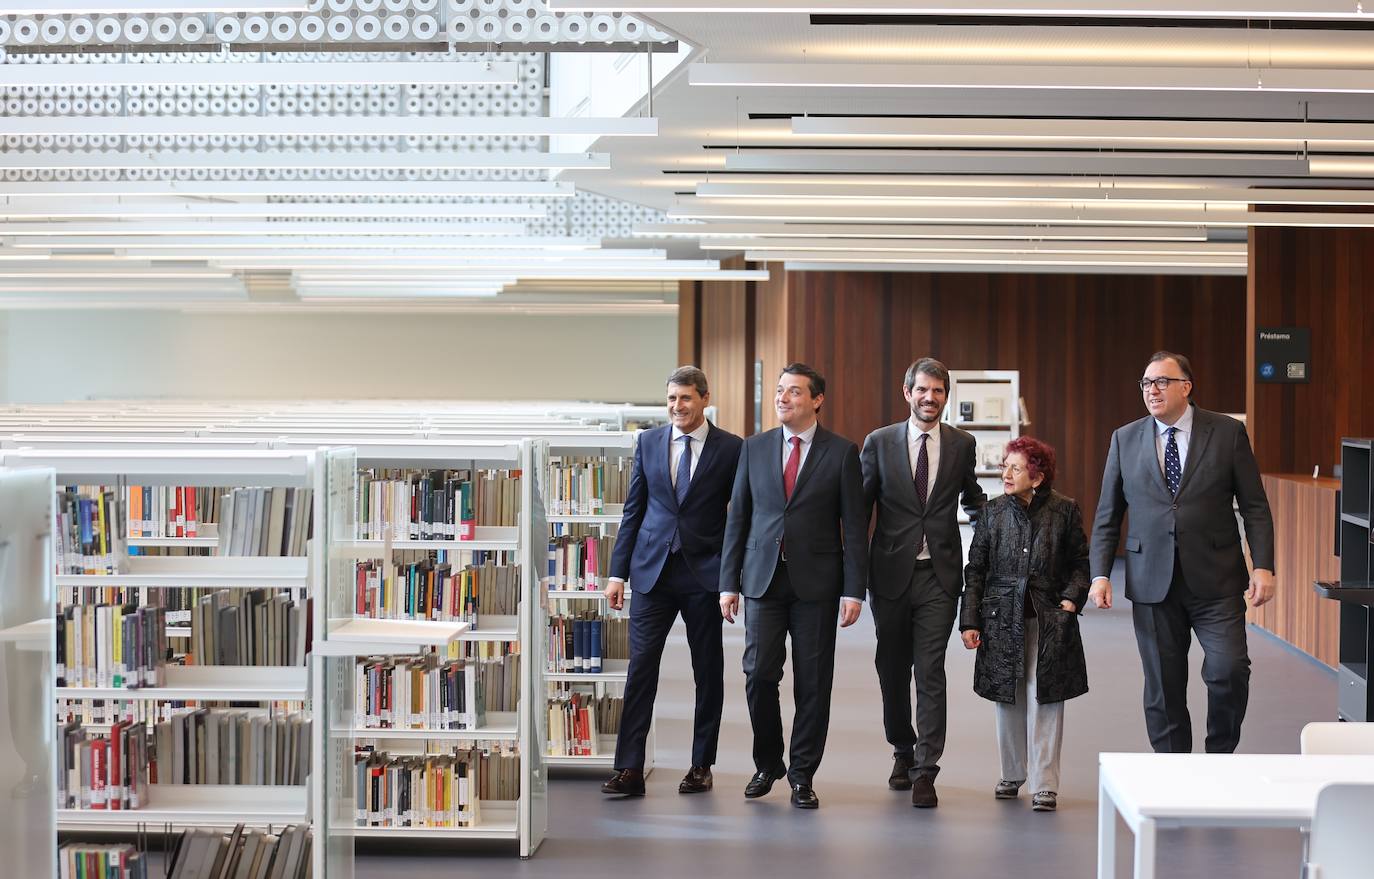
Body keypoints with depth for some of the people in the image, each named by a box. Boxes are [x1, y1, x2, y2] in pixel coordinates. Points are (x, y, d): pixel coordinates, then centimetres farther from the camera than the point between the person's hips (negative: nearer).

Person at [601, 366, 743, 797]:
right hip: (653, 570, 2)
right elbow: (633, 510, 9)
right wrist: (618, 572, 4)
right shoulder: (649, 442, 7)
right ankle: (629, 770, -5)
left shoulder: (730, 449, -1)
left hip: (705, 573, -1)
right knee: (641, 666, -5)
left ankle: (701, 765, 20)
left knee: (708, 671, 8)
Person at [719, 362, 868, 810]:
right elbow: (737, 517, 9)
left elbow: (854, 525, -1)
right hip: (762, 577, 2)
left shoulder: (842, 452, 0)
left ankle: (802, 775, 13)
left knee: (813, 682, 2)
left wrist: (853, 590, -7)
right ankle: (767, 764, 18)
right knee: (759, 674, -3)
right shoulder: (754, 448, 8)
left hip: (816, 583, -2)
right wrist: (729, 582, 4)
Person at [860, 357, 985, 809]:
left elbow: (973, 501, 21)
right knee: (892, 668, 11)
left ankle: (925, 771, -5)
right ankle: (903, 751, 31)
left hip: (939, 574, -1)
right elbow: (860, 505, 4)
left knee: (931, 672, -7)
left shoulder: (962, 445, 5)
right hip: (890, 573, 1)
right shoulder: (879, 442, 1)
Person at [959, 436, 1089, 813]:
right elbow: (975, 569, 5)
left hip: (1049, 620, -2)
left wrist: (1072, 598, -8)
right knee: (1008, 699, 10)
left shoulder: (1064, 510, -2)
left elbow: (1081, 562, 7)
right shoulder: (993, 513, 3)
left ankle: (1044, 785, 2)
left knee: (1045, 700, -3)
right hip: (1003, 619, 2)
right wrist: (969, 620, 1)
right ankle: (1012, 775, 26)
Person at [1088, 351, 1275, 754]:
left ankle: (1221, 755, 10)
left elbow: (1254, 506, 1)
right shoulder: (1125, 439, 7)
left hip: (1215, 580, -2)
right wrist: (1100, 573, 0)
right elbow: (1107, 516, 10)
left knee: (1228, 669, -14)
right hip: (1152, 581, 2)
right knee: (1163, 687, 5)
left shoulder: (1228, 433, 2)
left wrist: (1263, 566, -8)